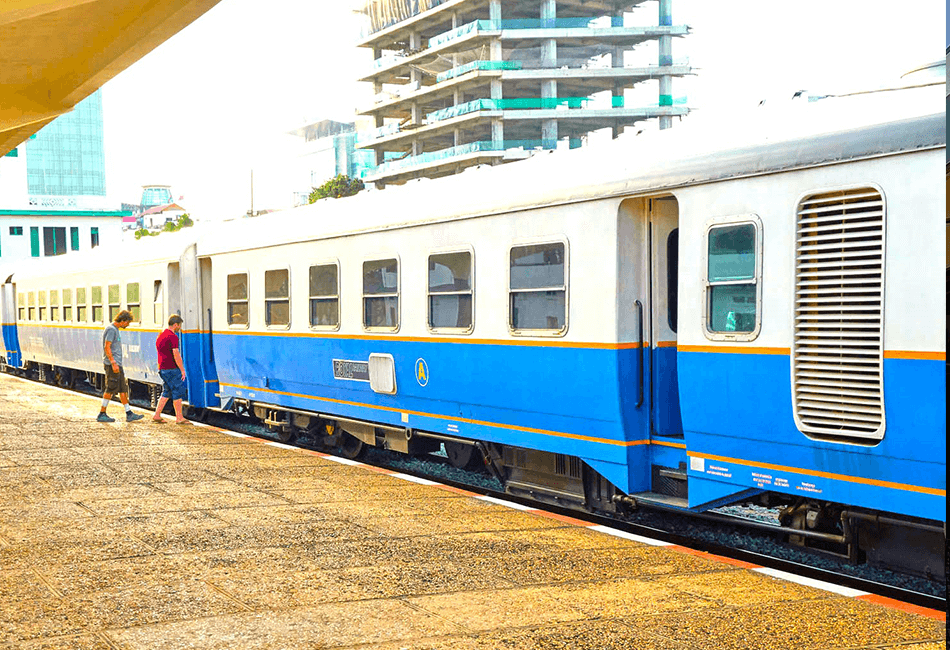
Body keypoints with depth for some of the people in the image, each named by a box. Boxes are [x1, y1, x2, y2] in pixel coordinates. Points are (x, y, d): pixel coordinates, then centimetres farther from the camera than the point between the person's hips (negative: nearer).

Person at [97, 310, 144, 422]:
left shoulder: (115, 329, 17)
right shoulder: (111, 329, -13)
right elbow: (107, 347, -20)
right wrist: (113, 363, -23)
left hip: (117, 364, 10)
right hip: (112, 364, -10)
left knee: (123, 388, 8)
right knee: (111, 389, -6)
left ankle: (129, 414, 9)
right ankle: (102, 414, 2)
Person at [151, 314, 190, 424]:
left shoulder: (161, 335, 16)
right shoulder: (173, 337, -15)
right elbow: (176, 355, -20)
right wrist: (182, 370, -15)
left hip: (162, 369, 9)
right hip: (172, 369, -9)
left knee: (167, 392, 15)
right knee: (178, 392, -2)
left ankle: (157, 415, 12)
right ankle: (179, 418, 1)